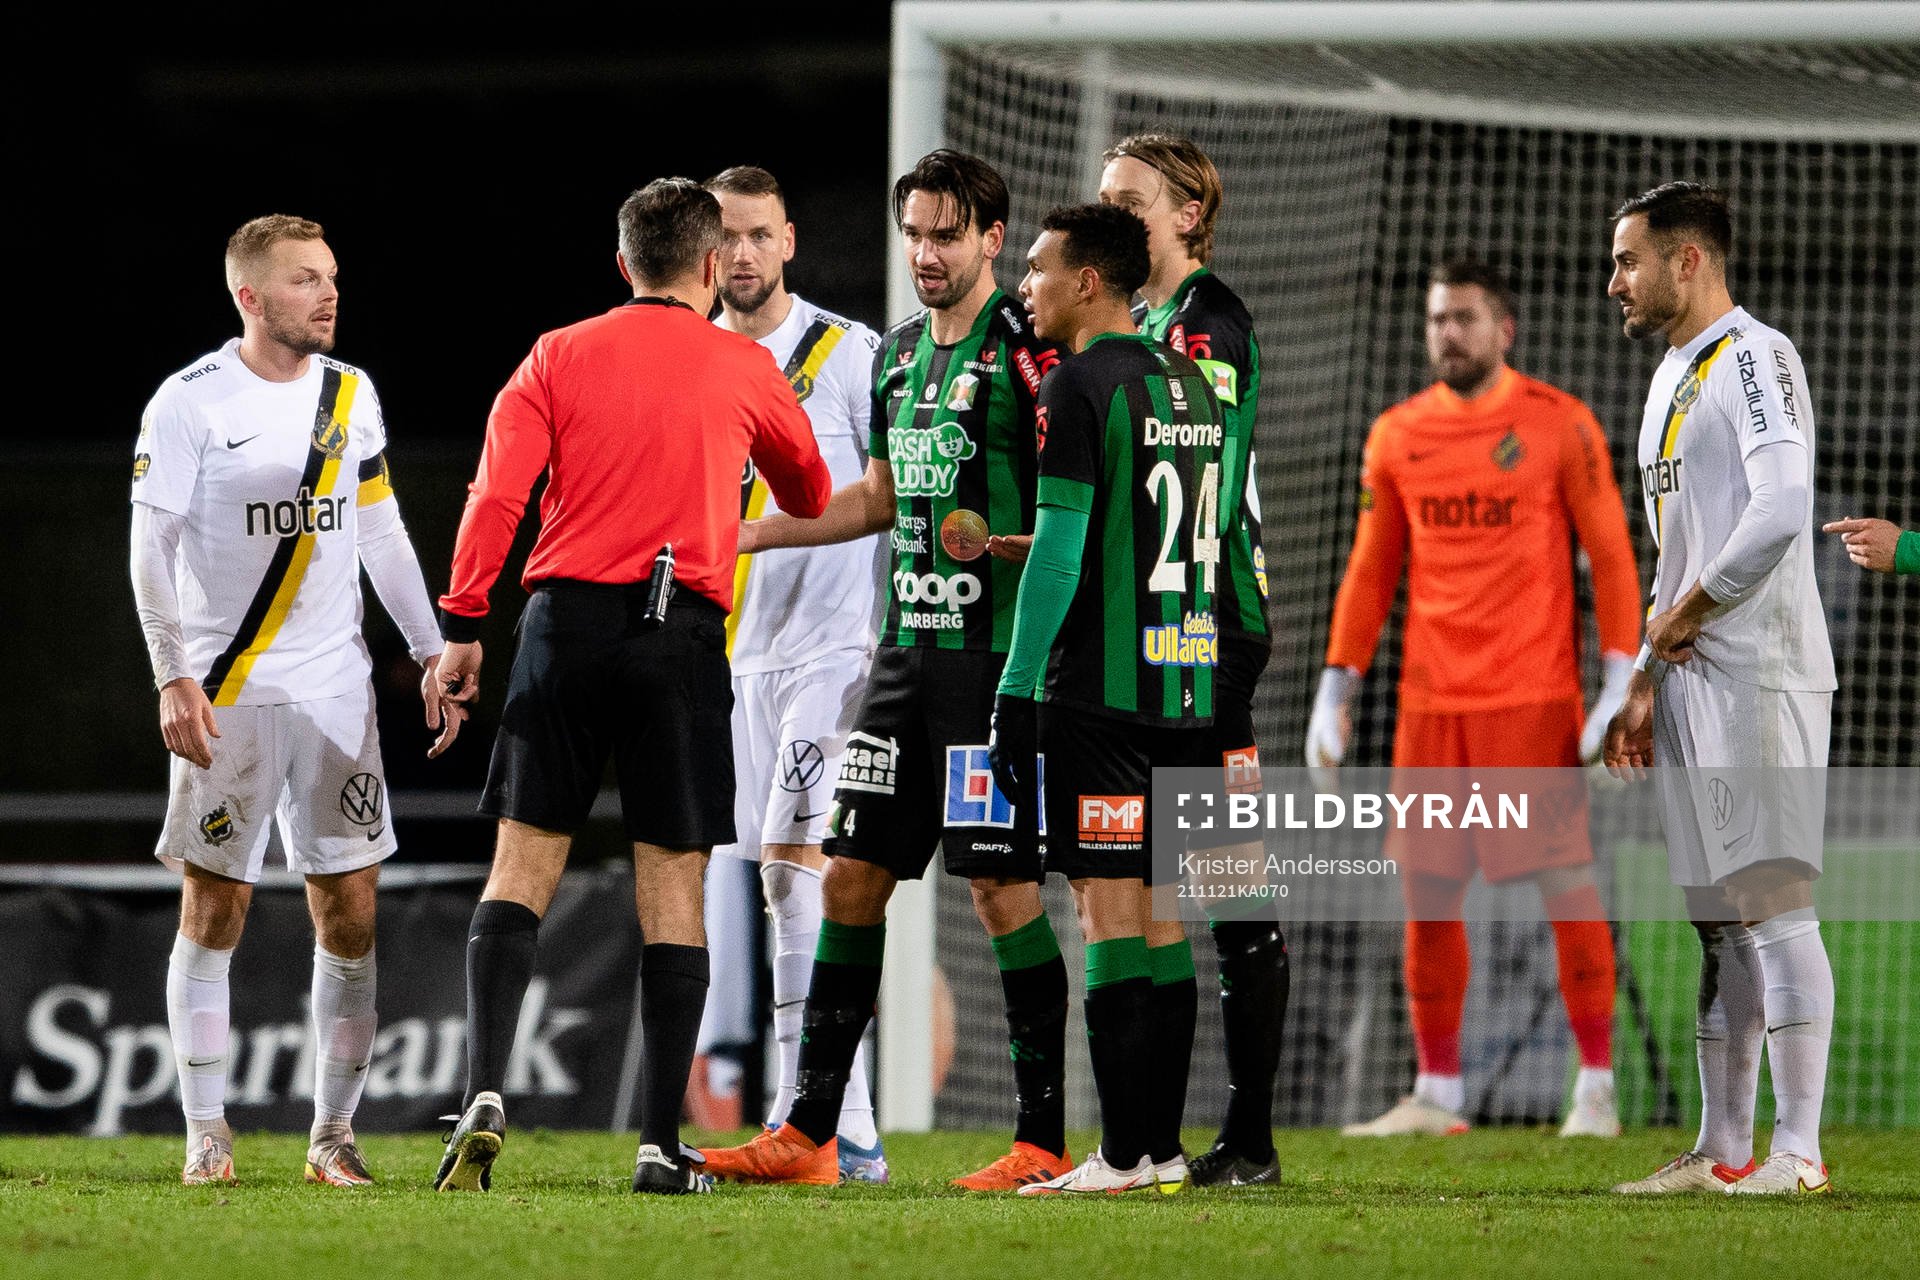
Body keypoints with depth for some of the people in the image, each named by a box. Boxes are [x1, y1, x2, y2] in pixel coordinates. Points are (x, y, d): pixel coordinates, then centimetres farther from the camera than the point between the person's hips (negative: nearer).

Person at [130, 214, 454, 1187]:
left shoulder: (350, 395, 9)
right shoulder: (190, 402, -6)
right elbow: (151, 548, -7)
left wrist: (432, 654, 11)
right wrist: (173, 679, -15)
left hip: (334, 686, 4)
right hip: (224, 694, -4)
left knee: (350, 913, -1)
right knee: (214, 909, 0)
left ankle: (333, 1134, 7)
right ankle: (207, 1135, 7)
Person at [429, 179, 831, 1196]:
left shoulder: (558, 357, 8)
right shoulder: (746, 369, 9)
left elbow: (497, 491, -4)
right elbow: (813, 497, 26)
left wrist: (462, 626, -2)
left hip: (567, 617, 1)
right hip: (682, 633, -1)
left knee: (520, 872, 4)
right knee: (672, 886, 2)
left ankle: (485, 1093, -14)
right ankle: (660, 1145, -1)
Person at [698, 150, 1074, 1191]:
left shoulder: (1025, 349, -9)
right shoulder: (897, 352, 16)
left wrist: (1010, 543, -27)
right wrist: (754, 531, 24)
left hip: (997, 652, -8)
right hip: (906, 644, 8)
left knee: (1001, 887, -7)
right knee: (851, 875, 6)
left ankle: (1044, 1143, -1)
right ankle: (807, 1133, 11)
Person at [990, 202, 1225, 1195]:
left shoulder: (1079, 387, -9)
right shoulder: (1188, 382, 15)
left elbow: (1061, 548, -14)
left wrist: (1016, 691, -11)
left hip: (1100, 692, -8)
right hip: (1185, 685, 8)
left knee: (1107, 907, -7)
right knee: (1157, 909, 11)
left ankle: (1122, 1156, -10)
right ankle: (1162, 1145, 11)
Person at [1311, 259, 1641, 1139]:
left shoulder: (1559, 425, -2)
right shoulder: (1397, 436, 10)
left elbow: (1610, 555, -3)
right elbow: (1371, 570, 15)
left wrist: (1620, 686, -11)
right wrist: (1335, 691, 10)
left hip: (1535, 700, -4)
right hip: (1431, 702, 4)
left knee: (1566, 881, -6)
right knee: (1426, 893, 4)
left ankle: (1596, 1089, 0)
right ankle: (1436, 1093, 12)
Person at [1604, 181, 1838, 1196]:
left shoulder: (1754, 358, -10)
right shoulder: (1672, 376, 20)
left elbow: (1781, 511, -23)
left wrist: (1684, 612, -12)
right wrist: (1647, 683, 19)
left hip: (1760, 678, -10)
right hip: (1691, 680, 10)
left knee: (1775, 907, -11)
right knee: (1719, 920, 10)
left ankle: (1798, 1149, -12)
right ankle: (1723, 1151, 13)